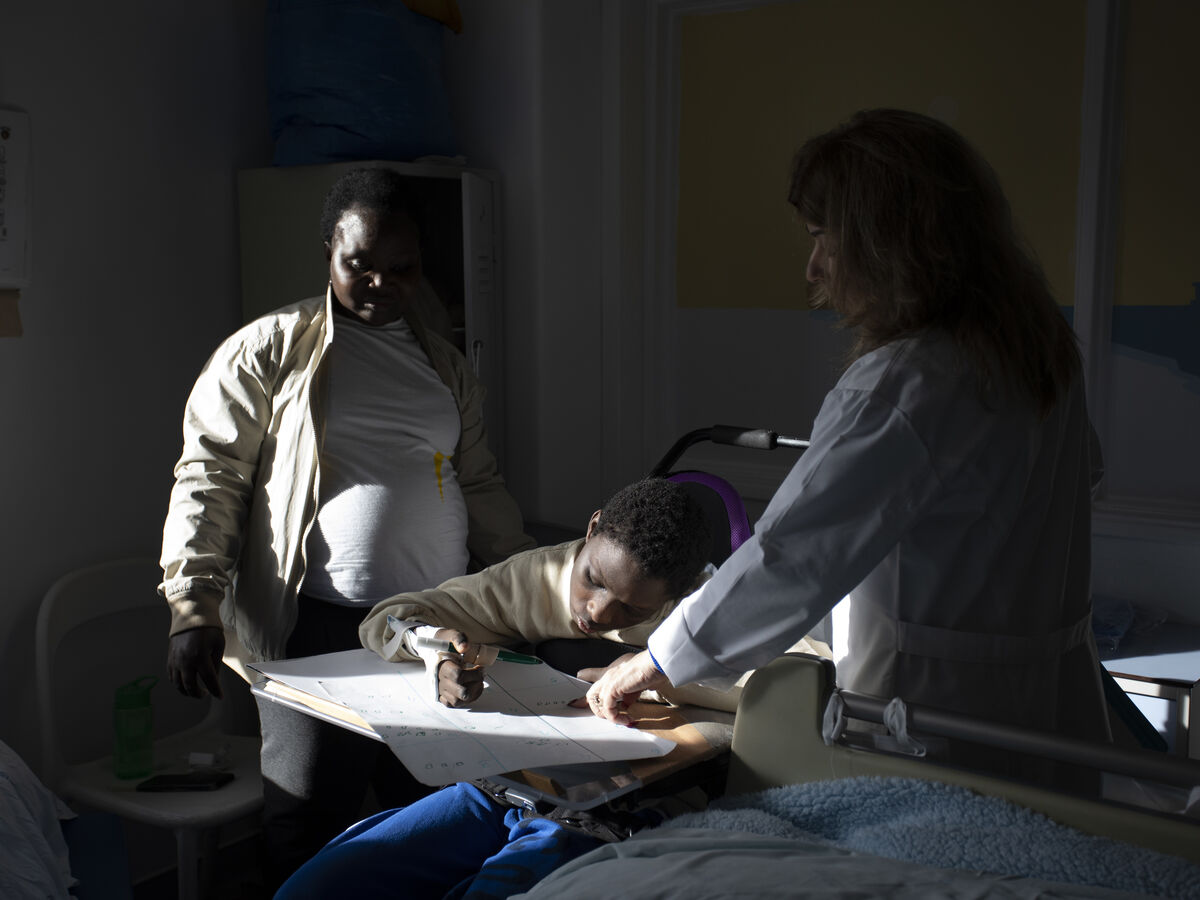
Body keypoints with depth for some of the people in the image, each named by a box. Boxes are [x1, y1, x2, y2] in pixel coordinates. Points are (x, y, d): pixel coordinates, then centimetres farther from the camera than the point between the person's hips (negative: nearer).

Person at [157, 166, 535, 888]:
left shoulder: (446, 367, 16)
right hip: (320, 626, -4)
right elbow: (208, 477, -2)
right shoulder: (269, 350, 2)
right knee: (310, 825, -1)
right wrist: (194, 607, -12)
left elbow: (480, 486, 22)